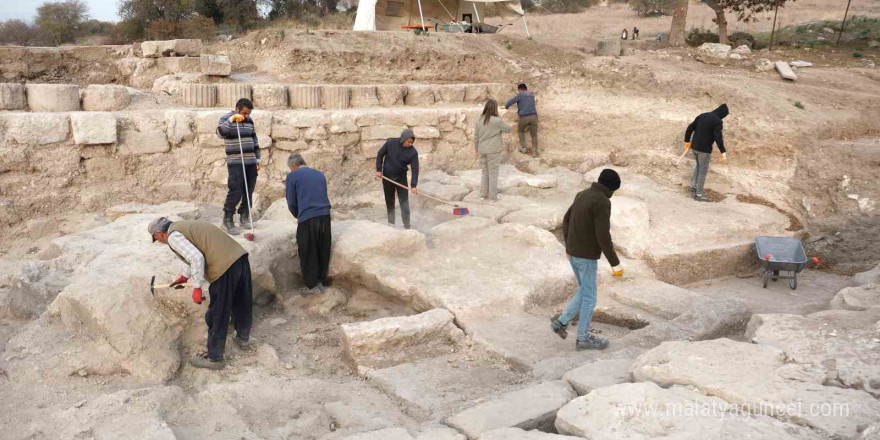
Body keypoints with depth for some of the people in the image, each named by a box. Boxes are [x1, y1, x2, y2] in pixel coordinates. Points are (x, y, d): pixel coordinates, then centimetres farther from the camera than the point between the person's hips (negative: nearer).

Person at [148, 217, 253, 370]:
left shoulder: (173, 236, -2)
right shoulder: (184, 226, 25)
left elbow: (196, 258, -14)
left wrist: (197, 287, -7)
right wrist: (185, 277, 45)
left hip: (225, 267, -9)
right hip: (240, 255, 9)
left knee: (217, 315, 6)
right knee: (242, 303, 27)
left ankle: (214, 358, 20)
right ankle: (243, 339, 48)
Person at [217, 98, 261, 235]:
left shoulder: (249, 120, 12)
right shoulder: (226, 119, -4)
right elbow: (220, 133, -25)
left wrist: (257, 159, 15)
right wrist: (232, 119, -32)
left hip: (251, 162, 6)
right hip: (235, 163, -6)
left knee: (249, 191, 7)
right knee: (235, 192, -11)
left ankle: (244, 217, 20)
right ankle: (227, 220, -1)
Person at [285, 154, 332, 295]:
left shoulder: (292, 176, 3)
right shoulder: (320, 174, 17)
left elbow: (292, 203, 4)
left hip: (307, 219, -5)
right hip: (325, 215, 5)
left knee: (308, 254, 7)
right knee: (323, 250, 16)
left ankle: (312, 285, 12)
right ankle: (322, 280, 26)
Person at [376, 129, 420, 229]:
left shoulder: (413, 152, -15)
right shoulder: (390, 143, -12)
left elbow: (415, 169, -16)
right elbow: (380, 155, 0)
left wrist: (413, 186, -24)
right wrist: (379, 170, -6)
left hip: (401, 178, -1)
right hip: (387, 177, 1)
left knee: (404, 201, -6)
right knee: (389, 201, 10)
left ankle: (407, 225, -2)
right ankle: (391, 224, 22)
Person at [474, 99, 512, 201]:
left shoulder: (479, 120, 1)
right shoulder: (497, 121, -15)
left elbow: (476, 136, 6)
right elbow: (508, 129, 0)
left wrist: (477, 150, 17)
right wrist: (502, 126, 22)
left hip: (482, 151, 5)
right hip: (493, 151, -5)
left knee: (485, 172, 17)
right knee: (493, 173, 6)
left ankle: (483, 194, 21)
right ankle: (493, 195, 12)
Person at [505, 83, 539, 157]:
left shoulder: (520, 95, 2)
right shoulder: (532, 95, 19)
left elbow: (510, 102, -2)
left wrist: (506, 106, 18)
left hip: (524, 117, -3)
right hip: (533, 116, 3)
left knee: (521, 131, 25)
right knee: (534, 135, 10)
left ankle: (523, 148, 18)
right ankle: (534, 153, 6)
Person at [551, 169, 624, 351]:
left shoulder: (583, 195, 8)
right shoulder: (602, 202, -20)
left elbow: (566, 221, 16)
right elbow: (603, 236, -23)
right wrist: (615, 262, -15)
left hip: (573, 252, 8)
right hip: (587, 256, -8)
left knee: (584, 291, 23)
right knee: (589, 297, 7)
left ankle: (561, 322, 21)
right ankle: (583, 338, 19)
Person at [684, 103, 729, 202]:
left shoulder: (702, 116, 9)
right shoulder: (718, 121, -13)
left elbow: (689, 128, 13)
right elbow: (718, 137, -22)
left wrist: (687, 141, 23)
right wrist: (723, 151, -19)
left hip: (694, 146, 7)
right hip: (704, 149, -7)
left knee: (698, 166, 26)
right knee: (703, 170, 2)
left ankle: (694, 186, 30)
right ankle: (699, 194, 5)